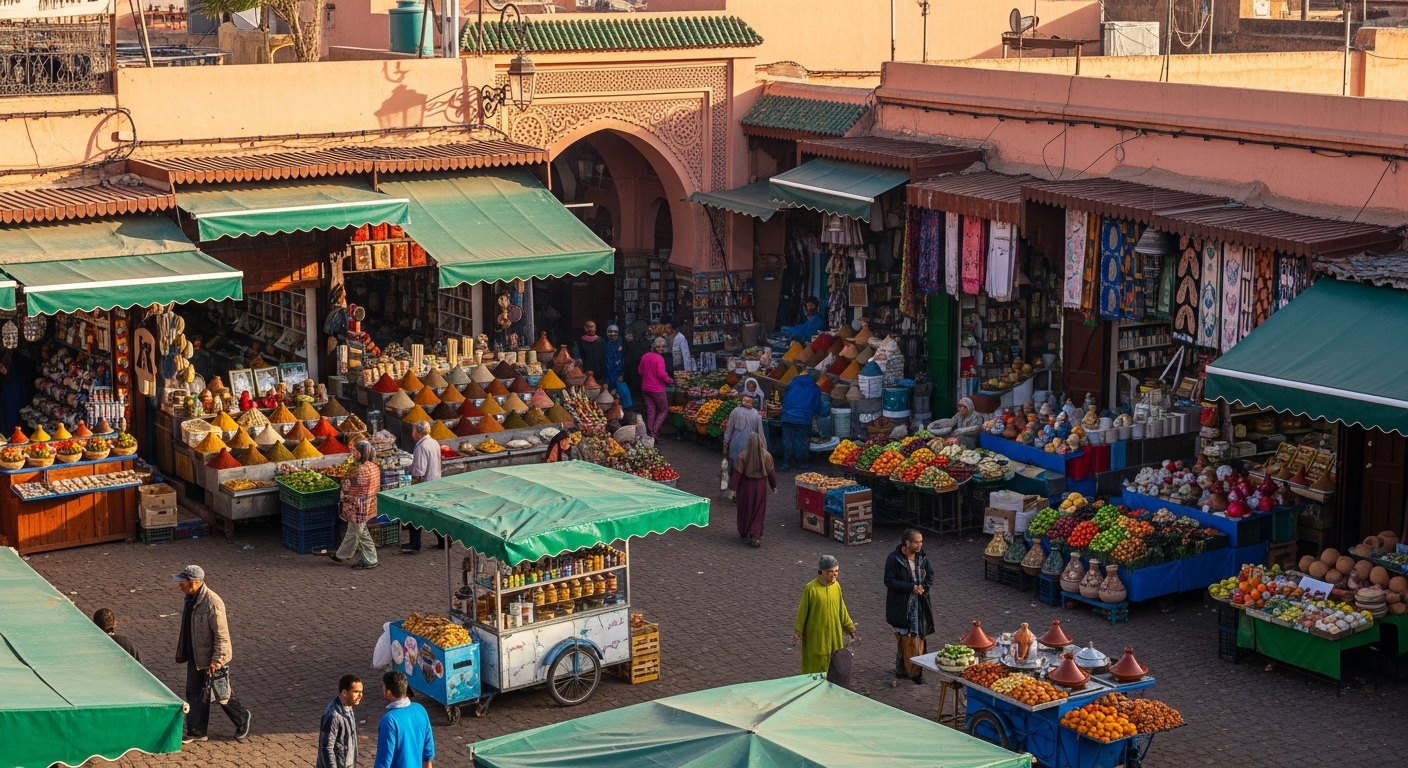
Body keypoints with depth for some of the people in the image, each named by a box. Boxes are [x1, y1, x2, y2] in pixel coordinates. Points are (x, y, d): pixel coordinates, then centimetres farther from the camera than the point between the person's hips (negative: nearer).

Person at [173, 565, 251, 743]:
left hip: (212, 660, -8)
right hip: (195, 657, 8)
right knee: (194, 694, 11)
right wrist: (183, 651, 20)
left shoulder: (212, 602, -26)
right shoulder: (191, 598, 1)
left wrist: (217, 660, -23)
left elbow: (222, 634, -24)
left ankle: (243, 719, 27)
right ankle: (197, 731, 22)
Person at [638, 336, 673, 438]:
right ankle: (654, 433, -3)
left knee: (650, 411, 13)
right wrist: (670, 381, -9)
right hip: (657, 389, -7)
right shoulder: (659, 358, -17)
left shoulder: (645, 356, 5)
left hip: (645, 388, 7)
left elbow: (640, 371, 14)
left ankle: (649, 432, 11)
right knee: (664, 410, 7)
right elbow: (661, 374, -24)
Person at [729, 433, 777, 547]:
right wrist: (774, 486, 14)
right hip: (761, 486, 1)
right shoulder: (767, 456, -10)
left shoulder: (743, 456, -18)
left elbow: (737, 473, -14)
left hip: (747, 485, -1)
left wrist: (732, 488, -8)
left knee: (745, 509, 17)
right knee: (758, 511, 9)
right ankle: (756, 536, 2)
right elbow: (771, 472, 0)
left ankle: (743, 532, 34)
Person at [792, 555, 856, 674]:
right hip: (816, 636, -5)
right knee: (816, 666, 2)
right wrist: (797, 633, -6)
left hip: (834, 635, 5)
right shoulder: (811, 588, -16)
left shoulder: (836, 586, 0)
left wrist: (849, 627, 16)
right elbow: (803, 612, -9)